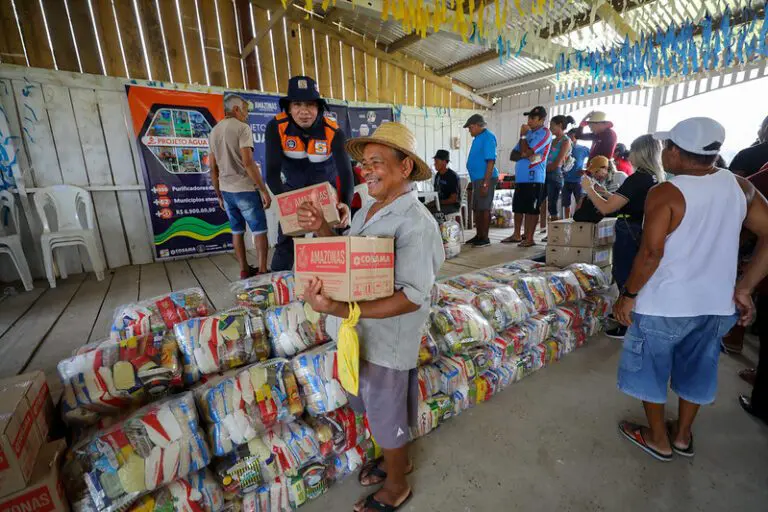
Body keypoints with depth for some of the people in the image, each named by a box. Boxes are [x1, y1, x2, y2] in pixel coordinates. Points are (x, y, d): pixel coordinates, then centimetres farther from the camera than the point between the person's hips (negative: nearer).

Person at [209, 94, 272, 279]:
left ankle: (244, 270, 19)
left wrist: (219, 196, 19)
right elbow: (248, 163, -19)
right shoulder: (242, 128, -9)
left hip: (226, 190, 7)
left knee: (237, 231, 12)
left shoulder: (213, 132, 14)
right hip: (245, 189, -7)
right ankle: (262, 270, 2)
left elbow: (213, 168, 14)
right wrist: (264, 190, -16)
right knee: (259, 230, 1)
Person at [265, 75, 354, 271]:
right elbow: (272, 172, -26)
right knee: (285, 242, 1)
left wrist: (346, 203, -50)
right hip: (293, 188, 1)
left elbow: (345, 171, -30)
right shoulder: (276, 127, -23)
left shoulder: (333, 132, -24)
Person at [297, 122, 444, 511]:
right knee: (376, 406, 27)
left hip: (387, 339, -8)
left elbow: (413, 297, -29)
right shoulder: (367, 209, 2)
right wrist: (323, 230, -4)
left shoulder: (415, 222, -24)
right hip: (361, 332, 8)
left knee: (387, 414, 16)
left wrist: (340, 309, -37)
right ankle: (397, 459, 56)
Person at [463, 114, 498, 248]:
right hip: (477, 179, 9)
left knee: (484, 208, -4)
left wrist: (486, 184, -24)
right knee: (477, 208, 13)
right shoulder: (478, 138, 16)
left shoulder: (488, 137, -12)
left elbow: (491, 161, -19)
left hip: (485, 179, -9)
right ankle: (479, 236, 22)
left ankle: (485, 238, 4)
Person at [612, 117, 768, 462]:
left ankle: (658, 439, 32)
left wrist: (628, 295, -12)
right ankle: (682, 435, 42)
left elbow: (650, 254, -23)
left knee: (650, 369, 15)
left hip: (664, 304, -6)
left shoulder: (665, 194, -19)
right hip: (717, 305, 7)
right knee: (695, 370, 23)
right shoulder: (740, 186, 1)